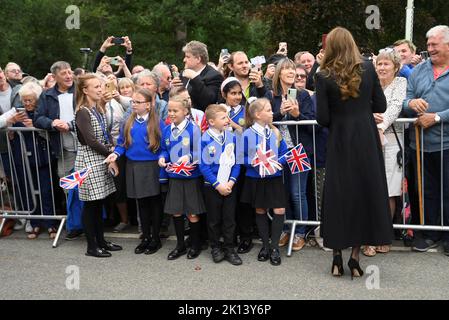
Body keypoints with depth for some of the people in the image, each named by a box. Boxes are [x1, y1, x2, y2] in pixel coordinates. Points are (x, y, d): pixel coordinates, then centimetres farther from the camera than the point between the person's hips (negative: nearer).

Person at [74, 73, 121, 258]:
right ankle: (91, 246, 9)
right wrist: (110, 155, -11)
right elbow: (90, 141, -18)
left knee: (99, 202, 13)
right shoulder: (82, 112, -13)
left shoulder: (98, 109, 13)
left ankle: (101, 241, 23)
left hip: (101, 159, 8)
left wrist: (110, 152, 1)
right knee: (90, 204, 0)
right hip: (89, 160, -8)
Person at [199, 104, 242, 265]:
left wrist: (231, 181, -9)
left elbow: (236, 161, 3)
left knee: (229, 219, 9)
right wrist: (218, 185, -15)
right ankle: (215, 247, 26)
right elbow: (204, 166, -13)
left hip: (229, 185, 3)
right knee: (214, 219, 11)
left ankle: (229, 248, 21)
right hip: (212, 186, -3)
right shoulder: (205, 140, -14)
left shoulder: (232, 137, -2)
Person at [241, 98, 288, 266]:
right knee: (260, 211, 11)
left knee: (279, 210, -5)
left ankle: (274, 246, 10)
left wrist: (277, 162, -14)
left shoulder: (275, 132, 0)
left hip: (275, 178, 2)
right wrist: (255, 162, -20)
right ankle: (265, 245, 27)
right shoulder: (247, 134, -9)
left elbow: (285, 153, 4)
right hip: (255, 179, -1)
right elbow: (241, 156, -5)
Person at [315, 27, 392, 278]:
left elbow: (322, 118, -10)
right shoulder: (368, 68, -2)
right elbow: (381, 106, 1)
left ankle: (337, 257, 14)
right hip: (367, 139, 2)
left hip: (340, 142, -1)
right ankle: (355, 257, 12)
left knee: (339, 195, 9)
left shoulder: (324, 77, -8)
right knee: (367, 192, 10)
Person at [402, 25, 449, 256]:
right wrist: (411, 103, -14)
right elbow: (405, 102, 8)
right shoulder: (418, 71, 10)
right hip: (421, 143, 4)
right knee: (427, 191, 13)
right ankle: (430, 233, 27)